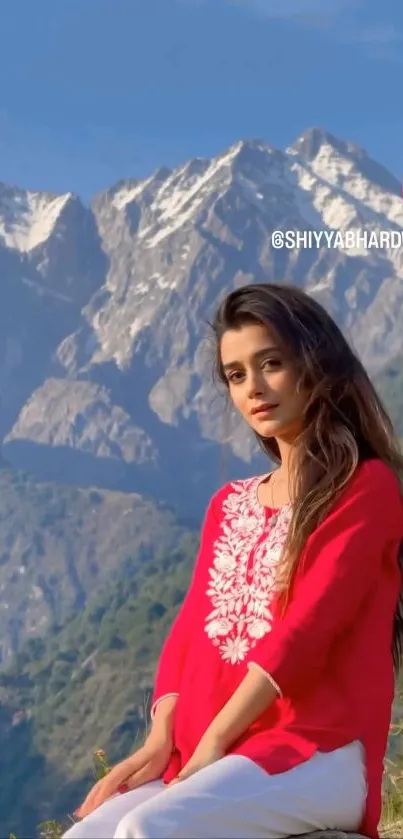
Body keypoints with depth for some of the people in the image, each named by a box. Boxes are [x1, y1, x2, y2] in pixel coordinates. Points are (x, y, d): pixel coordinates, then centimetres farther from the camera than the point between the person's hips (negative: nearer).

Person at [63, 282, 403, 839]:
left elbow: (306, 631, -12)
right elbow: (191, 629, 13)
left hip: (317, 755, -6)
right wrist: (162, 741, -4)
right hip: (204, 758, 7)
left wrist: (212, 744, -14)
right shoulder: (228, 506, 21)